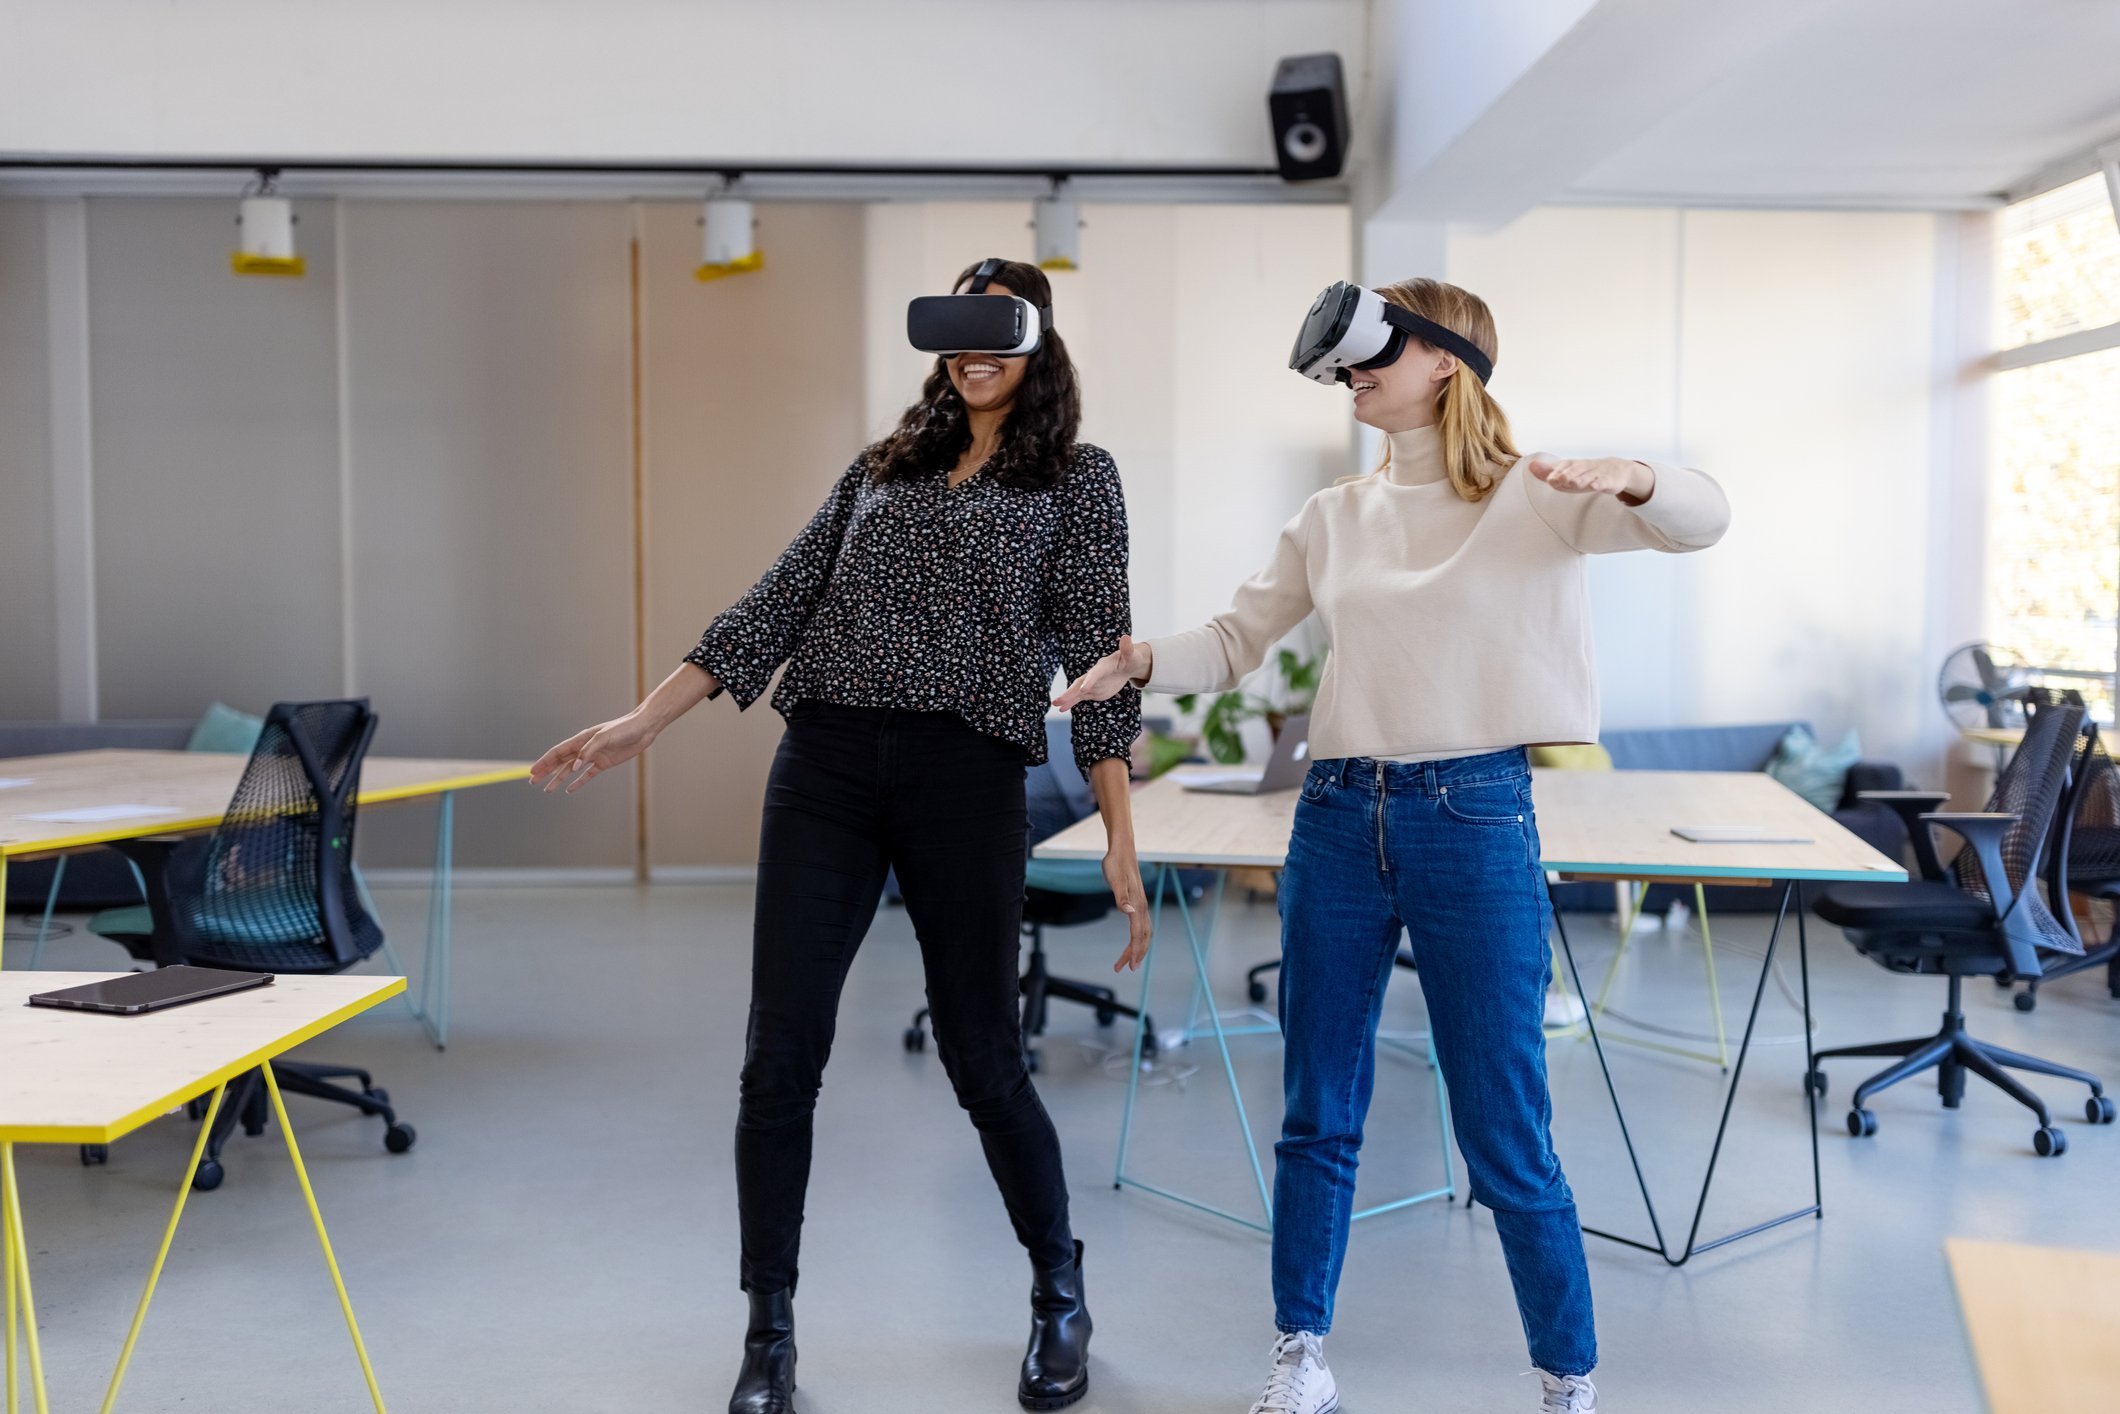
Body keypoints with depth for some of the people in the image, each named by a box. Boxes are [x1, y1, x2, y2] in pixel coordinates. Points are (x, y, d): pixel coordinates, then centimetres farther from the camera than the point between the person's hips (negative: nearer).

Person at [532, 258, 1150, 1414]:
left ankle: (1061, 1302, 28)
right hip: (824, 766, 3)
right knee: (780, 1058, 0)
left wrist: (1120, 843, -8)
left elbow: (1097, 654, -1)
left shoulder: (1077, 479, 7)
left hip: (967, 776, -3)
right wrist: (640, 722, 7)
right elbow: (778, 605, 13)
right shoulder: (881, 468, 17)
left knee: (982, 1058, 3)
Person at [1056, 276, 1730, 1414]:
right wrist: (1144, 661, -9)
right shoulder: (1334, 518, 9)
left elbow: (1701, 520, -14)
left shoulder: (1534, 499, -3)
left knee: (1506, 1139, 3)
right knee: (1316, 1115, 13)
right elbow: (1236, 642, 11)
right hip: (1338, 819, 4)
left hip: (1475, 821, -4)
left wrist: (1624, 479, -36)